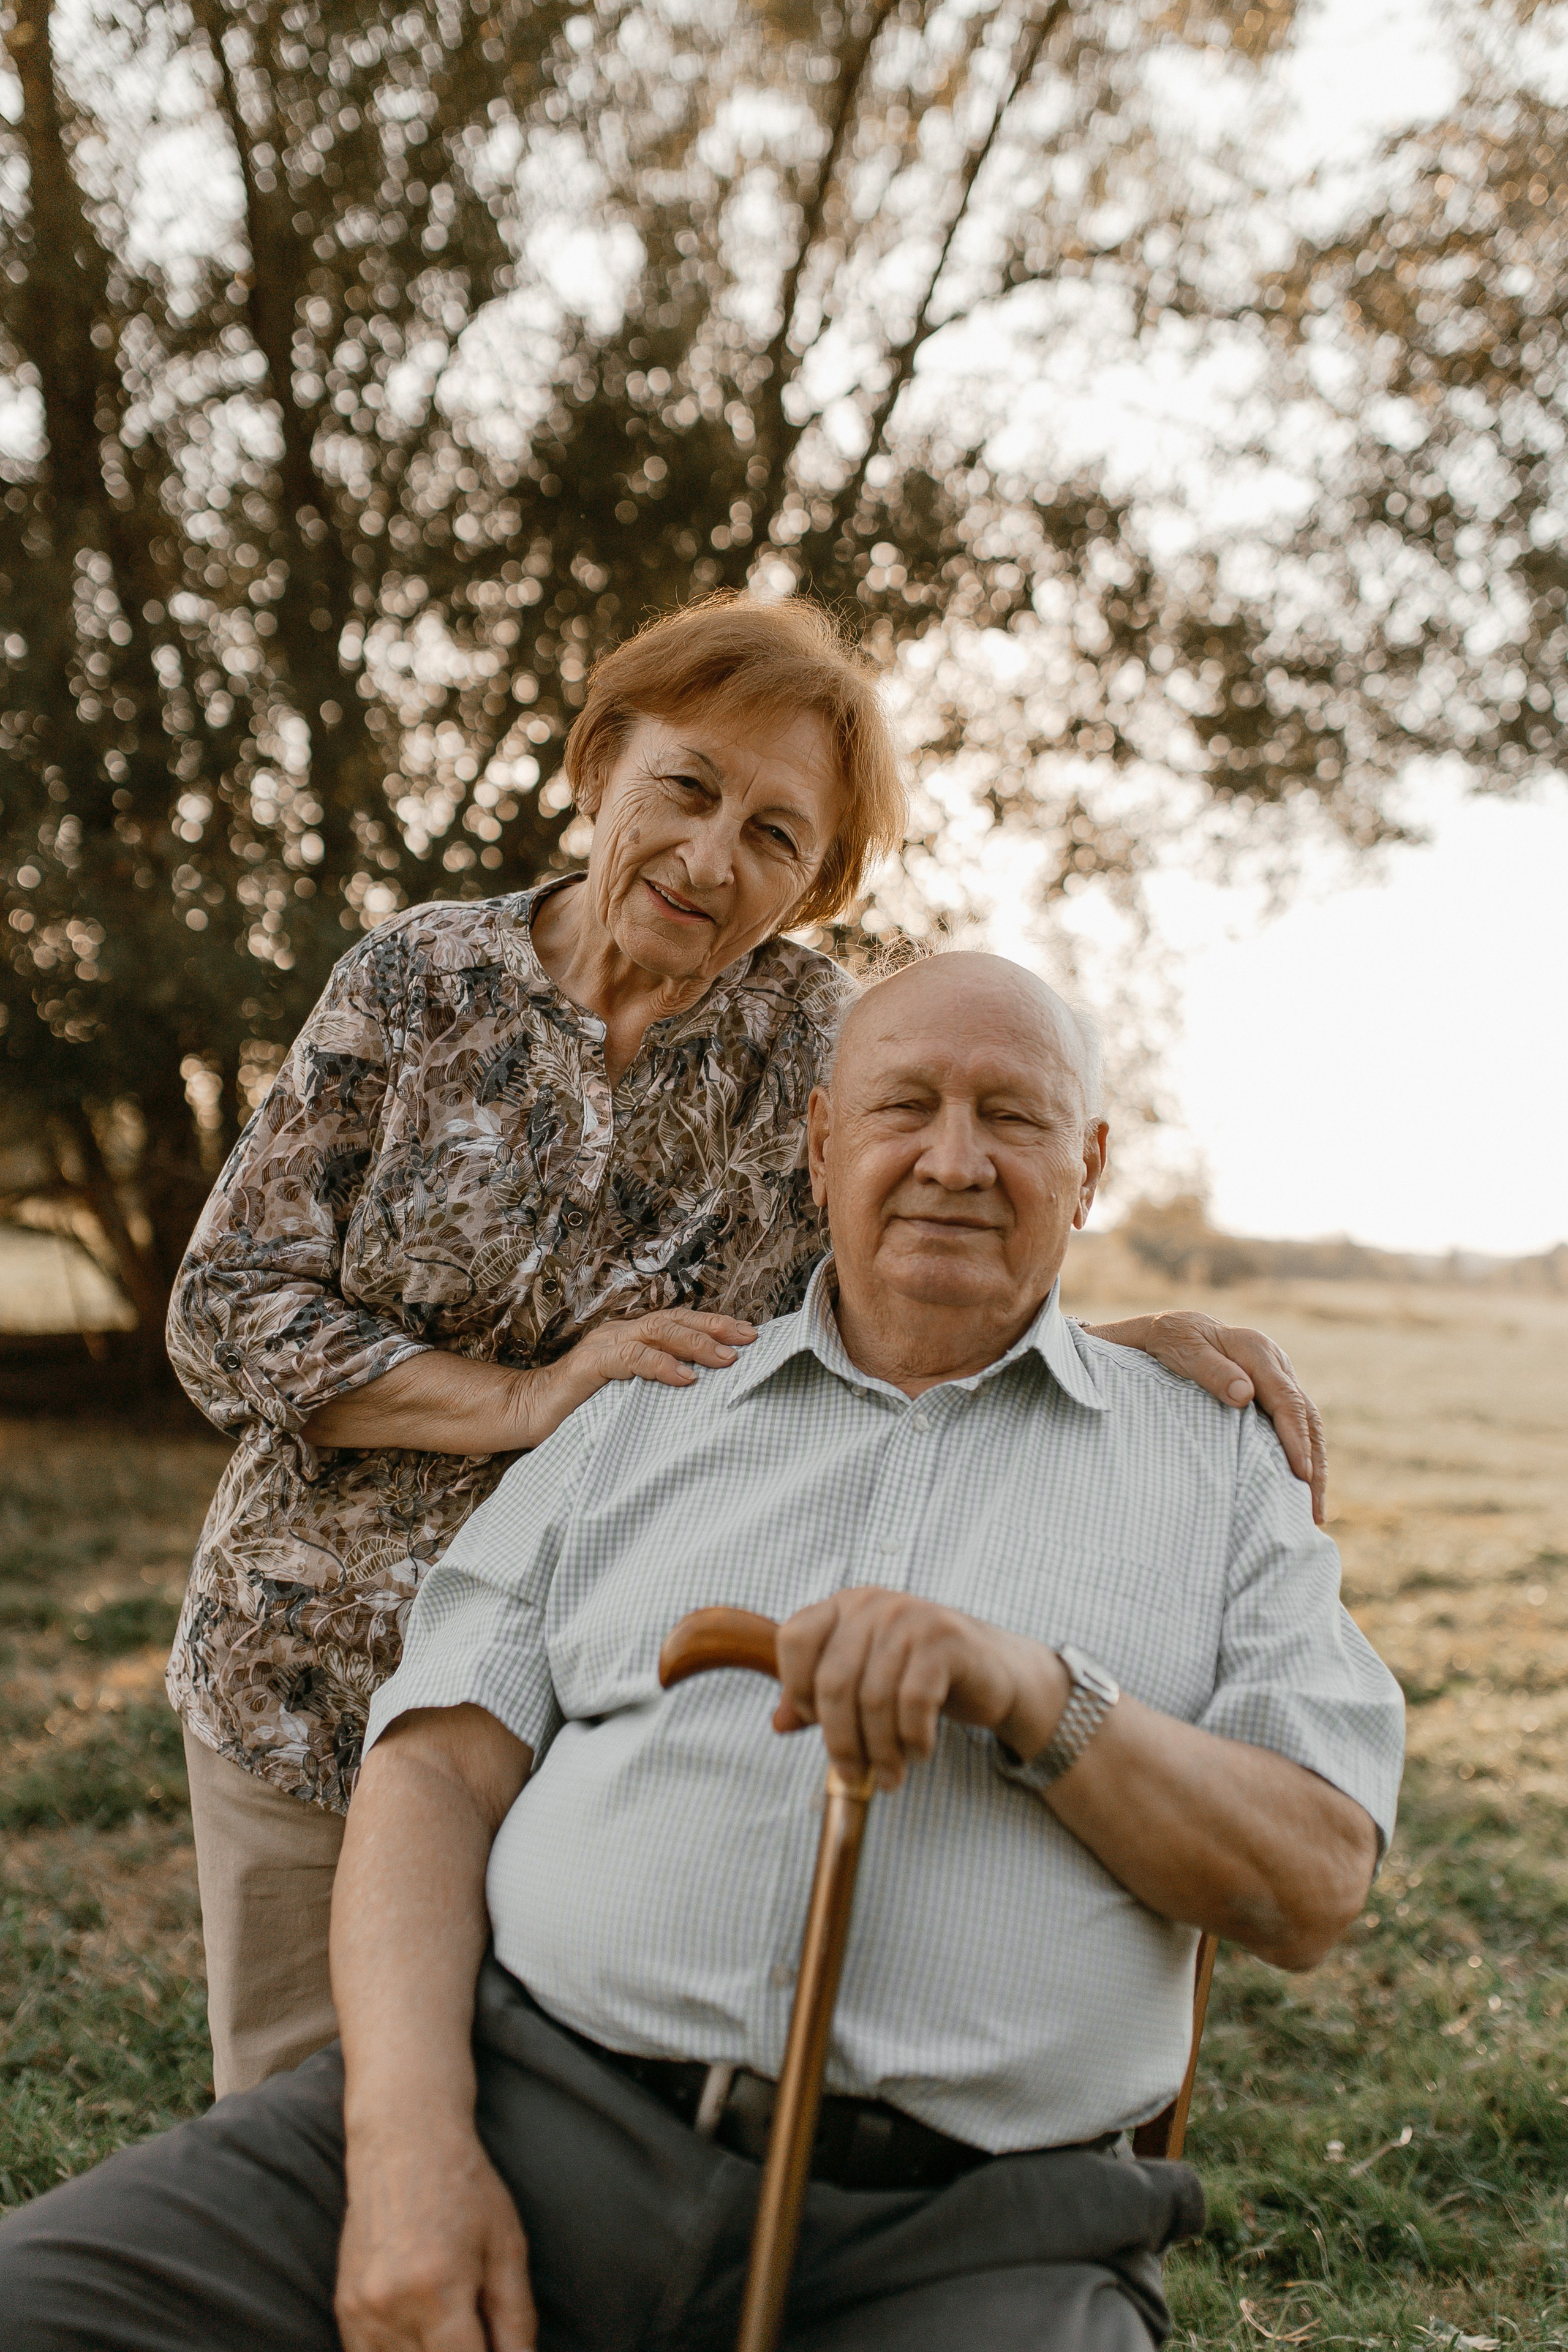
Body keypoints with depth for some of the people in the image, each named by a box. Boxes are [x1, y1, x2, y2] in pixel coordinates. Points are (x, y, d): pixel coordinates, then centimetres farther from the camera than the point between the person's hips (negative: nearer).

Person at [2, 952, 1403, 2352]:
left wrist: (1036, 1690, -12)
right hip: (529, 2113, 1)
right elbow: (436, 1772, 8)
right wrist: (408, 2138, -9)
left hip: (953, 2236, 0)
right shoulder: (634, 1428, 17)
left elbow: (1316, 1891, 5)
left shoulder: (1218, 1471, 14)